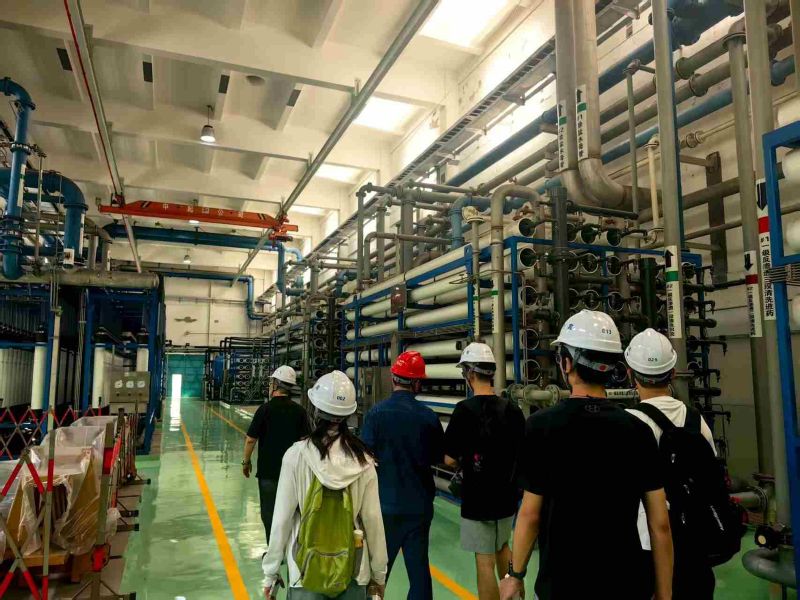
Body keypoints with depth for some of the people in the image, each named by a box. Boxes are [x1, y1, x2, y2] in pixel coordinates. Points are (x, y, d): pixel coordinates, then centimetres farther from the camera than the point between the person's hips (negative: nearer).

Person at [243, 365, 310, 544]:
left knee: (270, 513, 9)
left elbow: (250, 439, -9)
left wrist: (246, 461, 5)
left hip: (268, 471, -3)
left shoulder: (265, 408, -13)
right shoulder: (300, 411, -3)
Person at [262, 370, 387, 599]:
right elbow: (373, 519, -6)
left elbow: (282, 518, -10)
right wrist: (379, 573, 8)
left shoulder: (296, 455, -15)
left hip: (306, 571, -1)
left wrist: (270, 572, 3)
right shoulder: (363, 459, -11)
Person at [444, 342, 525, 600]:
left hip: (478, 498, -5)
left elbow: (450, 459, -16)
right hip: (507, 494, 6)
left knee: (485, 561, 7)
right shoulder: (514, 409, -3)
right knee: (502, 548, 26)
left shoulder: (465, 409, -18)